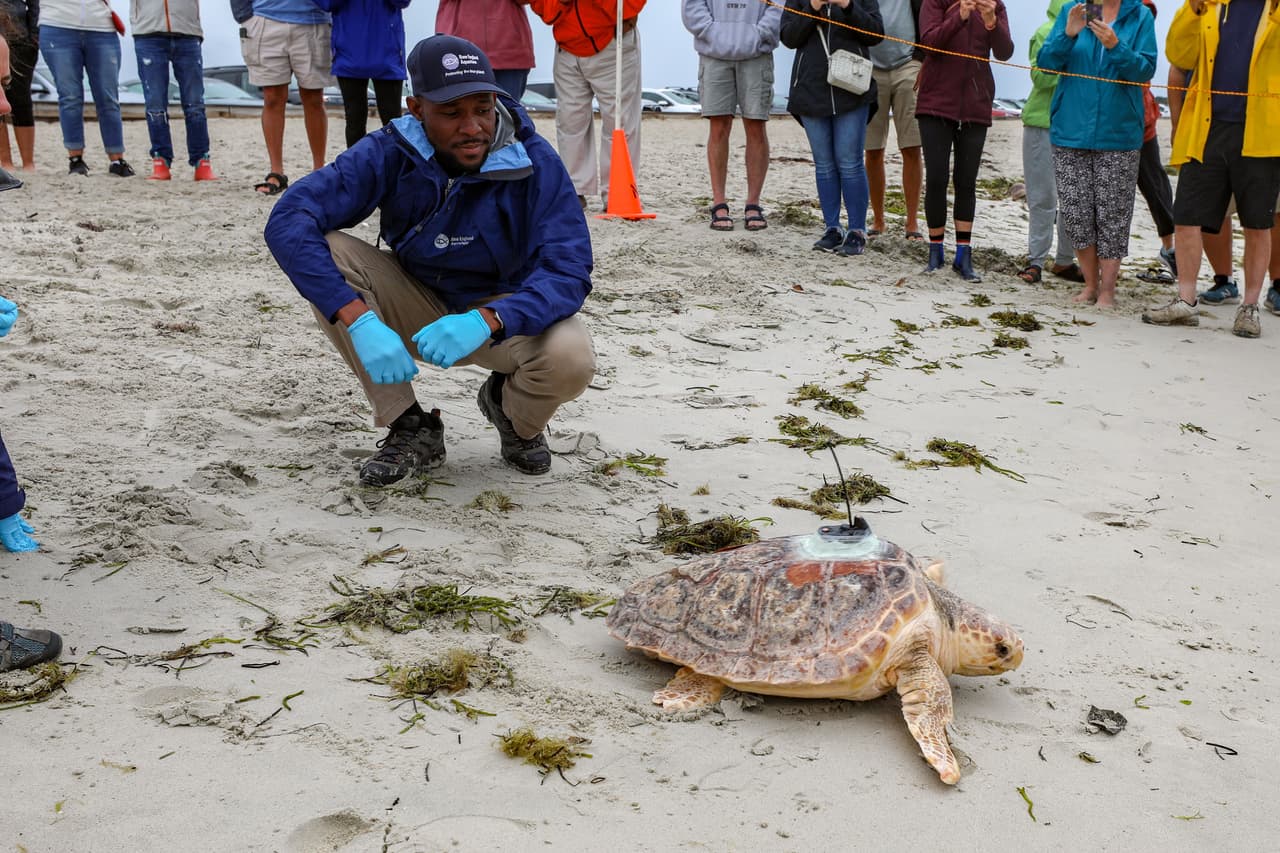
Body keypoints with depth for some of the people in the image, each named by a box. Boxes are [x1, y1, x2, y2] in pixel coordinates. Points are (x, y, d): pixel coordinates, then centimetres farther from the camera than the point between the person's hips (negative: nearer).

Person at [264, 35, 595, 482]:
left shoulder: (535, 162, -20)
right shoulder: (389, 153, -18)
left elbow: (568, 272, -27)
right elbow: (288, 220, -28)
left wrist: (485, 321, -46)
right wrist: (359, 320, -42)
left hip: (506, 314, -2)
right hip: (419, 306, 2)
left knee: (570, 358, -35)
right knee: (325, 251, -24)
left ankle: (513, 412, 6)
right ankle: (410, 428, -12)